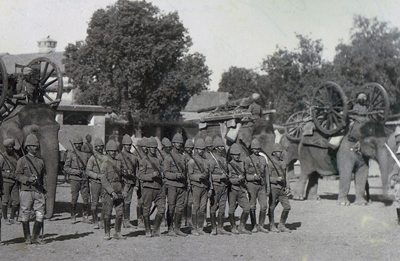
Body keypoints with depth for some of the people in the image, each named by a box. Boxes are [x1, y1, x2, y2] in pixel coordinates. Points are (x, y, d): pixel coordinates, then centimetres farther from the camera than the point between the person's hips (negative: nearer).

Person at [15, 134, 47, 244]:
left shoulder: (40, 161, 15)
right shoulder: (22, 160, 1)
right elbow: (17, 175, -3)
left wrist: (45, 190, 12)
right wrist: (28, 179, -19)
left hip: (38, 192, 4)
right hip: (26, 191, -4)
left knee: (40, 215, -2)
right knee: (25, 215, 2)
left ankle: (35, 237, 8)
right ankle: (27, 238, 13)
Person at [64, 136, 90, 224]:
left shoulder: (86, 154, 12)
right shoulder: (70, 154, 2)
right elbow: (66, 168, 0)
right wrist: (75, 171, -13)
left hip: (84, 179, 3)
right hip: (74, 179, -3)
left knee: (86, 199, -1)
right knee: (74, 199, -3)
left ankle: (86, 216, 8)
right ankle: (73, 217, 8)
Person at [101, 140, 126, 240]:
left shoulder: (119, 163, 12)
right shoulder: (105, 164, -6)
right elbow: (104, 181, -11)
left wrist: (122, 189, 15)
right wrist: (112, 192, -18)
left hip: (119, 192, 5)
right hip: (108, 193, -5)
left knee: (120, 213, 1)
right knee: (107, 214, 0)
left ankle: (117, 233, 11)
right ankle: (107, 234, 10)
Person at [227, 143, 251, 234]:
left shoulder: (242, 163, 14)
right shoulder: (229, 164, -4)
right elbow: (227, 179, -9)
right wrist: (237, 179, -18)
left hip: (241, 190, 5)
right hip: (232, 189, -5)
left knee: (247, 208, -2)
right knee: (232, 209, 0)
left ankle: (242, 227, 9)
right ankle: (233, 228, 14)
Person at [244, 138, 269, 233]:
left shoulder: (263, 159, 12)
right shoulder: (248, 159, -2)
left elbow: (266, 173, 14)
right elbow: (245, 175, -1)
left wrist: (268, 186, 9)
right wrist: (253, 177, -18)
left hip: (262, 185, 4)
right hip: (252, 185, -4)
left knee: (264, 206, -3)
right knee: (252, 206, 1)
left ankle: (260, 226, 8)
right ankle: (254, 226, 10)